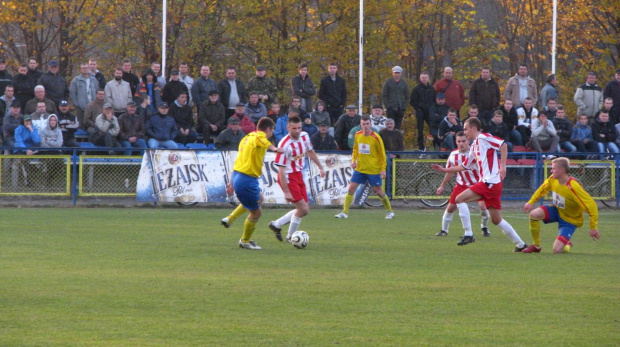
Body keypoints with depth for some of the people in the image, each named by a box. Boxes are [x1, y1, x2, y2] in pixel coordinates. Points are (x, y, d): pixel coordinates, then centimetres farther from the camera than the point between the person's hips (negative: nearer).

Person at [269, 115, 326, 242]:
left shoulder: (305, 136, -3)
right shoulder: (285, 145, -25)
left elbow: (310, 152, 19)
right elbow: (281, 170, -24)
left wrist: (320, 167, 23)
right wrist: (286, 192, -25)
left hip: (299, 175, 8)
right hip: (288, 178, -8)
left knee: (304, 209, 12)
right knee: (303, 209, -11)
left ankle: (276, 224, 25)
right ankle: (291, 236, 9)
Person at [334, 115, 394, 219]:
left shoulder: (376, 138, -13)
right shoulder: (357, 135, 1)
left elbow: (382, 154, -6)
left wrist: (383, 169, -9)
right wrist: (353, 160, 2)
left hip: (374, 169, -4)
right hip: (359, 168, 4)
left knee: (378, 191, 3)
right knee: (351, 188, -4)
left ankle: (390, 211, 21)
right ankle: (345, 212, 1)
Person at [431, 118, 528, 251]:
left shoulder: (483, 138, -5)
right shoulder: (474, 146, 23)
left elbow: (503, 145, -16)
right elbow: (464, 166, 30)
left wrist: (502, 166, -22)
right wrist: (444, 170, 29)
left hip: (490, 182, -10)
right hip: (488, 183, 10)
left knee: (459, 199, -12)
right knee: (497, 220, 12)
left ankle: (468, 234, -12)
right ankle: (520, 244, 17)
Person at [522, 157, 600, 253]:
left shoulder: (573, 187, -35)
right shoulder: (552, 180, -13)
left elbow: (591, 205, -31)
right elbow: (543, 188, 12)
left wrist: (593, 228, -27)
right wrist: (531, 202, 7)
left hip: (570, 220, -6)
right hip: (556, 210, 6)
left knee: (557, 250, -18)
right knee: (534, 214, -23)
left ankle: (567, 245, 23)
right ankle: (536, 246, 0)